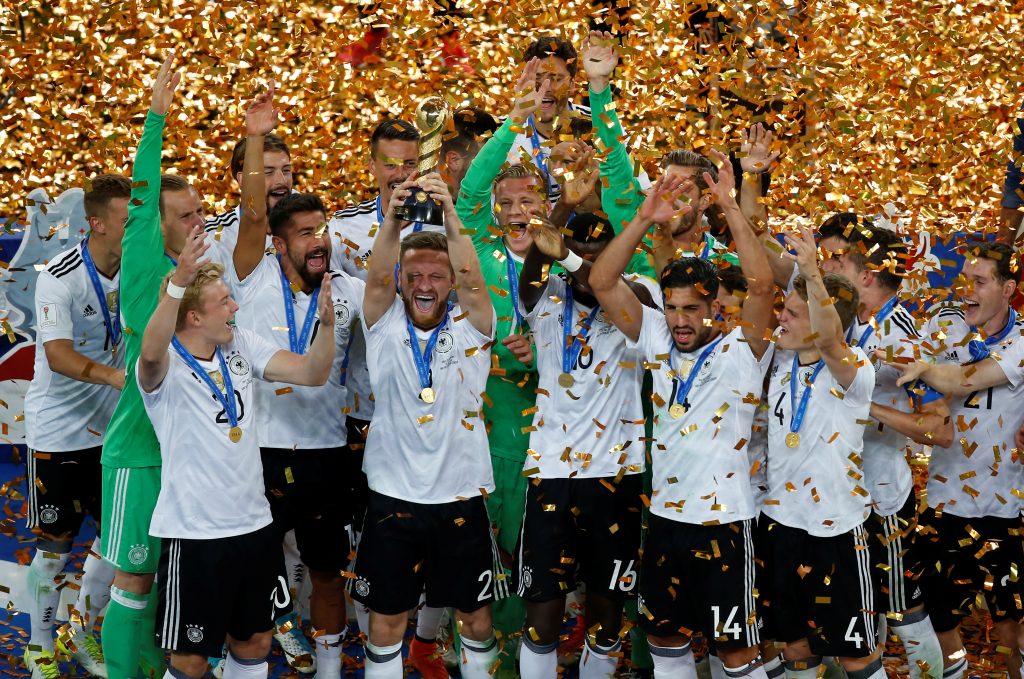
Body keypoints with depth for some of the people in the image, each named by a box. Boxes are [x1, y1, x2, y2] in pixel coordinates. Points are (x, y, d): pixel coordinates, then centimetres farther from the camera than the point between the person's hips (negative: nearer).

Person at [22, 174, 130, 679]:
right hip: (58, 430, -5)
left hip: (111, 426, 5)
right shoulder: (60, 277, -19)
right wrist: (116, 375, -43)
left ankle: (84, 634, 29)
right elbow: (59, 355, -28)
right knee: (55, 544, 4)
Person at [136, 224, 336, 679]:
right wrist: (179, 279, -52)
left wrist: (326, 322, -20)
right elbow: (151, 354, -39)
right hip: (194, 534, -6)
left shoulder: (242, 346, 3)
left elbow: (311, 374, -1)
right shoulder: (165, 367, -15)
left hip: (254, 523, 6)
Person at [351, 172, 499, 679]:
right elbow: (377, 279, -20)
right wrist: (392, 218, -38)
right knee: (386, 619, 10)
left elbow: (472, 280, -22)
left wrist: (449, 216, -39)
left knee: (477, 618, 12)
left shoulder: (470, 328, -3)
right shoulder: (385, 326, -2)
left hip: (461, 497, 0)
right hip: (392, 497, 0)